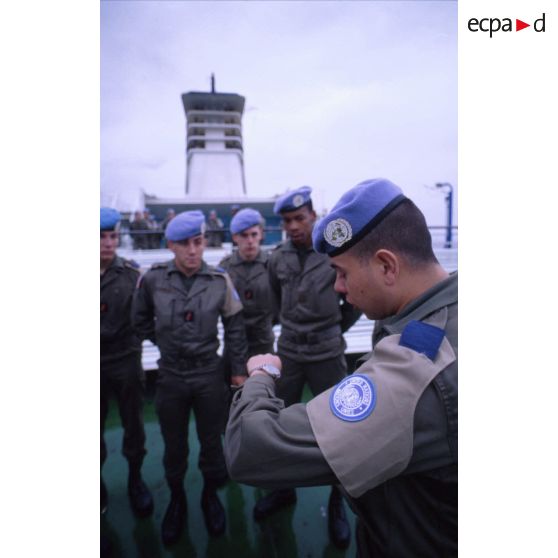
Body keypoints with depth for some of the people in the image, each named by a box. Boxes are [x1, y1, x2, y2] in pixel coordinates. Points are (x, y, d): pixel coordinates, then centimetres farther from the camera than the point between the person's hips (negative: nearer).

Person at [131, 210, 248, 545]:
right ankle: (177, 500, 43)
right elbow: (140, 319, 9)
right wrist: (163, 342, 8)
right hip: (170, 376, 1)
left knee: (212, 441, 16)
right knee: (174, 445, 18)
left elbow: (235, 328, -2)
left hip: (209, 374, 0)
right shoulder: (153, 279, -10)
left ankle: (210, 495, 42)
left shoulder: (220, 280, -11)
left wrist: (240, 369, 1)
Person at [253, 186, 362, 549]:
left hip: (327, 355, -3)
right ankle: (284, 489, 40)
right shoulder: (278, 258, -1)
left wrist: (335, 329, 5)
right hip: (289, 353, 4)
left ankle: (337, 501, 34)